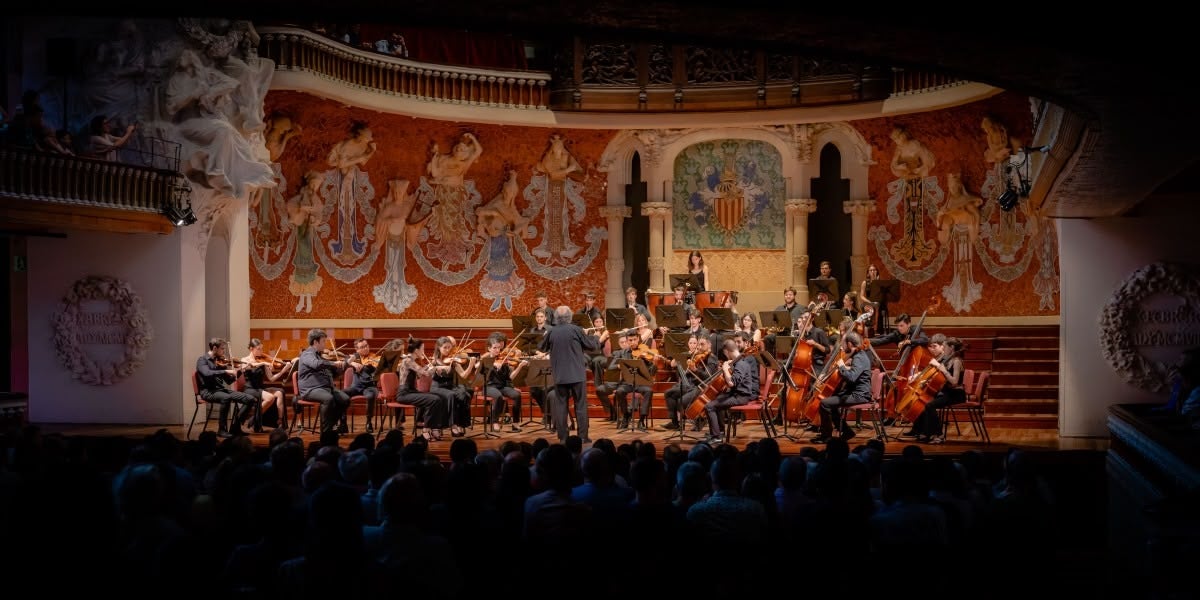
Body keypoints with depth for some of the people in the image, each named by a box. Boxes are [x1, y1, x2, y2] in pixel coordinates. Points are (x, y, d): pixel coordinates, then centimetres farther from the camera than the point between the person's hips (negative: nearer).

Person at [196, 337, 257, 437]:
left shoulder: (220, 361, 15)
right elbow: (207, 373, -26)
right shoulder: (202, 359, -4)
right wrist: (226, 371, -28)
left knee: (251, 399, -9)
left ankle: (235, 427, 0)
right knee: (226, 398, -40)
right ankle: (222, 430, -26)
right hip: (208, 391, -7)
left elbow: (229, 381, 18)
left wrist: (240, 370, 5)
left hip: (222, 389, 7)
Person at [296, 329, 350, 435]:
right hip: (310, 389, -8)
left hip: (326, 387, 9)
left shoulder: (319, 355, 24)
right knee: (328, 398, -36)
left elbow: (332, 371, 30)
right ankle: (325, 431, -27)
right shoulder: (307, 354, -4)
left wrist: (341, 365, 13)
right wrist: (334, 363, -22)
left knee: (345, 399, -12)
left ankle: (331, 425, 2)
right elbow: (316, 364, -29)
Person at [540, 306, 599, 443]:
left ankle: (563, 437, 5)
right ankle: (583, 436, 4)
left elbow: (542, 348, 16)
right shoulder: (575, 329, -8)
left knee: (560, 406, 7)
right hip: (577, 374, -2)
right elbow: (592, 345, 1)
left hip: (559, 375, 2)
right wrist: (592, 336, 20)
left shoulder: (552, 332, 0)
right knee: (581, 405, 5)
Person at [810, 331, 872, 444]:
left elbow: (851, 377, -34)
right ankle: (846, 431, 23)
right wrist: (843, 366, 10)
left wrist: (841, 366, -18)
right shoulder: (858, 355, 12)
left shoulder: (859, 358, -19)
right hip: (855, 392, 11)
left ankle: (826, 436, -5)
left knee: (825, 403, -18)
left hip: (859, 395, -11)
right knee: (830, 401, 26)